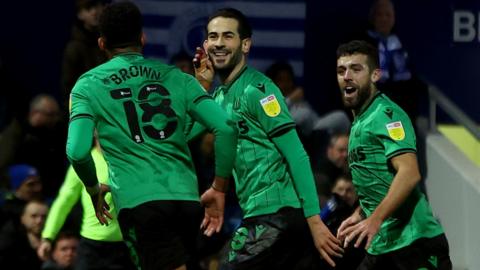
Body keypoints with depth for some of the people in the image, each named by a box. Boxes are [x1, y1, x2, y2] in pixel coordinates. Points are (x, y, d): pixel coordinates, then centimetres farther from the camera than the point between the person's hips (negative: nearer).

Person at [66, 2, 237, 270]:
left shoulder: (89, 85, 7)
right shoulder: (175, 77, 14)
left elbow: (77, 151, -6)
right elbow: (226, 127, 3)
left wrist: (94, 189, 13)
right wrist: (218, 189, 12)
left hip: (138, 201, -4)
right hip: (187, 198, 4)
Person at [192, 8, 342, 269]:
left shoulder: (256, 90, -10)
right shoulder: (220, 95, 15)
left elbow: (297, 157, -14)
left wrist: (314, 221, -20)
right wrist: (202, 86, 6)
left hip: (276, 216, -9)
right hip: (259, 216, 9)